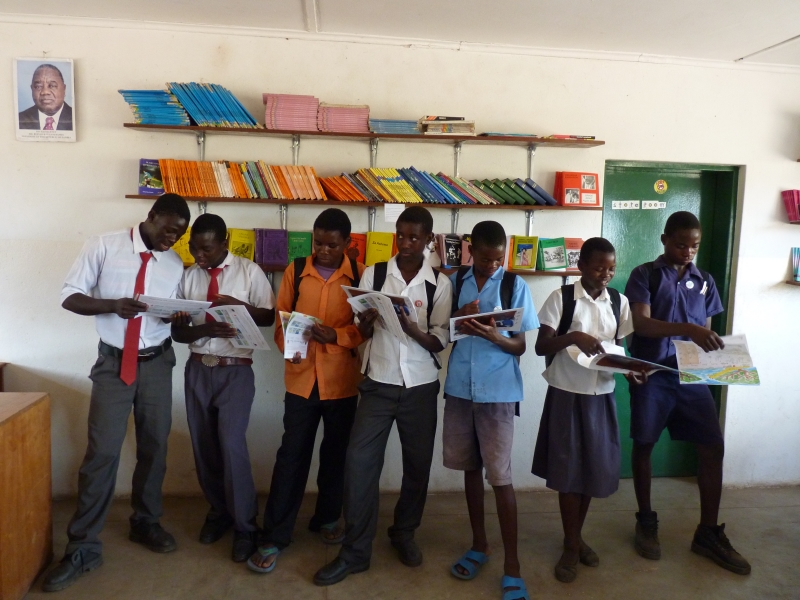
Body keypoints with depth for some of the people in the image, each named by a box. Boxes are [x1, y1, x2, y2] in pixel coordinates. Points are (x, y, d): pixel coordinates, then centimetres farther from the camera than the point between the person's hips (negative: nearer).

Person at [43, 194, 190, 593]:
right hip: (114, 362, -3)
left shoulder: (175, 265, 3)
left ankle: (145, 522, 32)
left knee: (154, 447, 12)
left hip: (157, 363, 3)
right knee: (102, 451, -3)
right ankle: (83, 547, 11)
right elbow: (70, 296, -6)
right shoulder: (104, 246, -6)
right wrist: (113, 305, -23)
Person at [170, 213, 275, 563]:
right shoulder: (187, 276, 3)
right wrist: (203, 330, -20)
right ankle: (218, 511, 32)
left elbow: (270, 316, -4)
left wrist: (239, 304, -21)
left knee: (231, 445, -8)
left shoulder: (249, 272, -4)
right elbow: (177, 331, 2)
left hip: (236, 371, -4)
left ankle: (245, 526, 7)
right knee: (203, 447, 12)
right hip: (198, 369, 4)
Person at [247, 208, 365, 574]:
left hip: (342, 381, 0)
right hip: (301, 378, 0)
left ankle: (327, 518, 35)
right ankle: (274, 537, 13)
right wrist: (288, 345, -13)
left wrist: (337, 335, -21)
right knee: (291, 455, 3)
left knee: (335, 453, 14)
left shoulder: (360, 275, -2)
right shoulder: (295, 271, 4)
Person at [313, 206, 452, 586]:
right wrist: (368, 320, -20)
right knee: (359, 461, -4)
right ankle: (355, 551, 10)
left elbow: (440, 342, -4)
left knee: (418, 463, 11)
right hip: (378, 383, 0)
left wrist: (411, 328, -23)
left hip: (420, 387, 0)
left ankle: (404, 533, 34)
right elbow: (362, 333, 3)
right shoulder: (373, 274, 1)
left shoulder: (439, 284, -1)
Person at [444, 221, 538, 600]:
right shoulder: (454, 283, 6)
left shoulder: (515, 286, -2)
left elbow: (523, 345, -2)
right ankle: (478, 545, 30)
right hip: (459, 387, 3)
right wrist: (458, 320, -12)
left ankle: (512, 564, 11)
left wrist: (497, 338, -22)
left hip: (497, 391, -3)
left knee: (500, 476, -1)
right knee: (471, 469, 14)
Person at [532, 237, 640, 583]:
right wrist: (573, 337, -25)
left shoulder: (619, 302, 5)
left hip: (602, 394, 4)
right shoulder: (561, 298, -7)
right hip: (567, 393, -4)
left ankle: (577, 537, 32)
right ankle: (571, 545, 20)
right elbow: (541, 347, -9)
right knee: (568, 469, 4)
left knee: (594, 467, 12)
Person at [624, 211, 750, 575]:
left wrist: (712, 345, -9)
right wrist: (688, 329, -29)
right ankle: (646, 522, 24)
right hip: (651, 374, -4)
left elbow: (705, 330, 14)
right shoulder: (644, 275, -2)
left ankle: (708, 533, 15)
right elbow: (641, 324, -15)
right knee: (644, 446, 5)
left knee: (713, 447, 1)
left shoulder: (704, 282, 13)